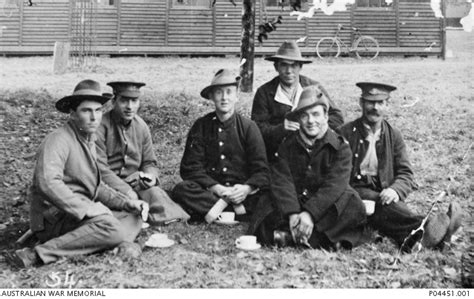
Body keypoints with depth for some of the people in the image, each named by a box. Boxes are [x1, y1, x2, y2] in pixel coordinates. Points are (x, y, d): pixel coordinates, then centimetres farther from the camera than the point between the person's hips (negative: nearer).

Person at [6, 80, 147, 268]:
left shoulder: (88, 141, 18)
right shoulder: (59, 140, -13)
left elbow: (95, 187, 20)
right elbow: (47, 183, -29)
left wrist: (126, 202, 6)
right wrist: (85, 208, -29)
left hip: (81, 215, 9)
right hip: (54, 218, -9)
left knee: (133, 217, 3)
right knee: (111, 229, -30)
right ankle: (38, 254, -26)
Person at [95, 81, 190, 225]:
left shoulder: (141, 126, 9)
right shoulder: (101, 126, -11)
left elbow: (149, 162, 15)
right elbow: (100, 168, -16)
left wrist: (151, 176, -10)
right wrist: (126, 191, -22)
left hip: (135, 182, 4)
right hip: (110, 185, -4)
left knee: (155, 193, -25)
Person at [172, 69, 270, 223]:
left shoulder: (248, 127, 2)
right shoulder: (200, 126, 5)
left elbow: (261, 171, -2)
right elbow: (191, 168, -2)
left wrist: (247, 188, -24)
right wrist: (215, 188, -18)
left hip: (240, 191, -1)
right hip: (209, 190, 2)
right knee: (181, 189, -29)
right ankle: (237, 208, -28)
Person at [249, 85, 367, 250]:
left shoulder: (340, 147, 0)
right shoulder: (287, 145, 7)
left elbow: (334, 186, -13)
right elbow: (282, 181, -6)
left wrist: (310, 213, -28)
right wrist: (292, 214, -24)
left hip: (326, 208, 0)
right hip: (294, 202, 1)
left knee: (355, 208, -31)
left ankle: (291, 237, -30)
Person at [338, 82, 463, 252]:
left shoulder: (394, 135, 13)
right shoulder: (345, 133, 3)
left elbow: (405, 174, 4)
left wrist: (395, 190, -19)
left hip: (382, 192, 4)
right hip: (356, 191, -4)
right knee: (382, 203, -35)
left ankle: (411, 237, -57)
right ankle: (424, 227, -59)